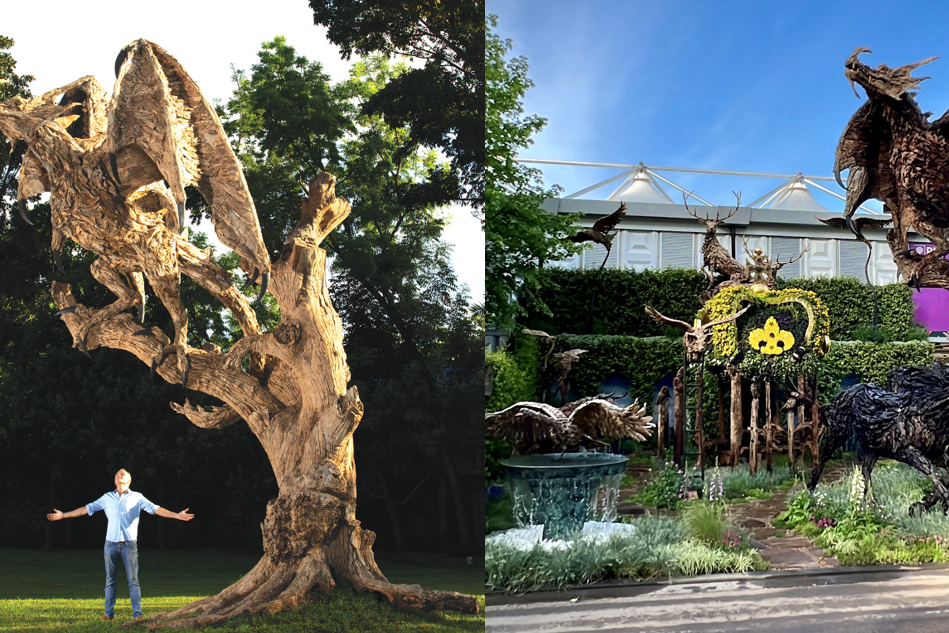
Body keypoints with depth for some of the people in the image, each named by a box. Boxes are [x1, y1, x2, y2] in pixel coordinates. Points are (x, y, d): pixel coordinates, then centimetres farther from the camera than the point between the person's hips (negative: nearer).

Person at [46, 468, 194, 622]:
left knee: (133, 580, -4)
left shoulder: (137, 497, 7)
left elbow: (155, 509, 0)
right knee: (110, 580, 5)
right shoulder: (107, 498, 13)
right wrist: (63, 515, 16)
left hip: (129, 544, -2)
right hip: (111, 544, 2)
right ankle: (109, 613, 13)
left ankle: (137, 613, -2)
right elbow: (87, 508, 17)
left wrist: (177, 515, -12)